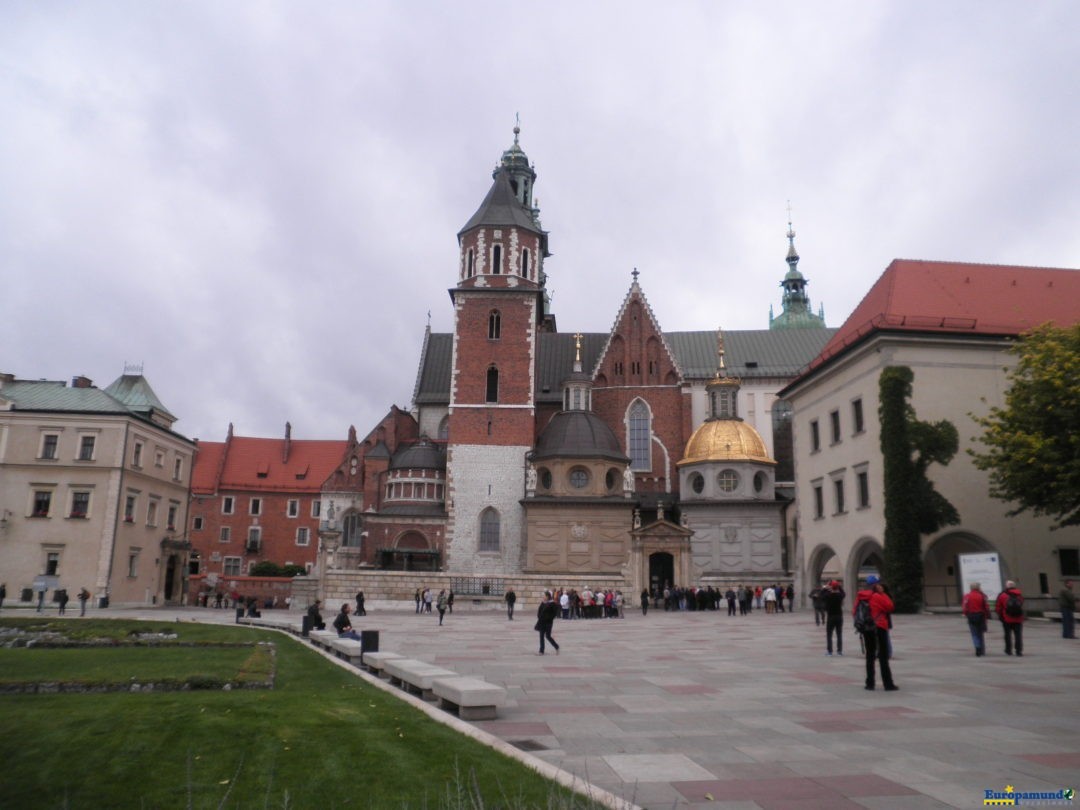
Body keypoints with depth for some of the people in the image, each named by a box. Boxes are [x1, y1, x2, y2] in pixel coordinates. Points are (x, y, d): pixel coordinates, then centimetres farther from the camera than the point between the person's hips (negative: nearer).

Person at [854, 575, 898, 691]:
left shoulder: (860, 597, 4)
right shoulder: (878, 597, -15)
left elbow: (854, 611, 7)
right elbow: (890, 607, -8)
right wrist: (882, 593, -5)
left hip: (866, 629, 6)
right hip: (879, 629, -6)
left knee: (870, 656, 12)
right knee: (883, 657, -1)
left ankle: (870, 683, 12)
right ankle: (888, 684, 1)